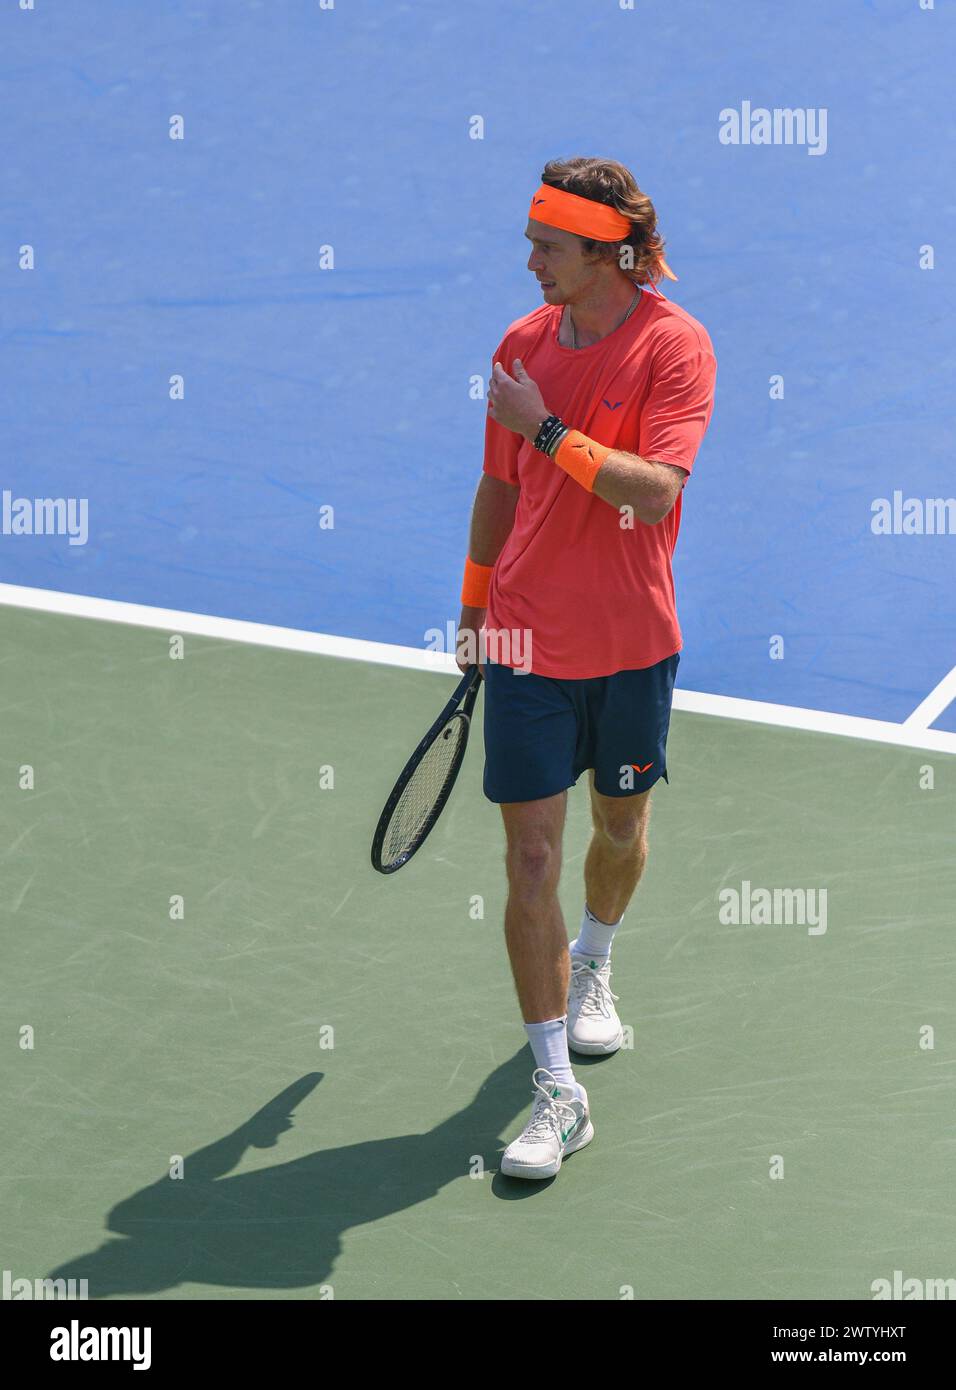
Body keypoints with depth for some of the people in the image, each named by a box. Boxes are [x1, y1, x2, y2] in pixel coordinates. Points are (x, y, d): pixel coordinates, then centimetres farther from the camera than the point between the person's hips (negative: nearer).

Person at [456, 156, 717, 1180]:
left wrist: (550, 431, -25)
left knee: (621, 829, 17)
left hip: (632, 644, -2)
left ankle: (591, 969, 50)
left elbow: (658, 489, -24)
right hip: (528, 644, 2)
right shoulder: (524, 342, 2)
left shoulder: (673, 344, -11)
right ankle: (558, 1093, -1)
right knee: (531, 860, -6)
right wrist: (474, 604, 19)